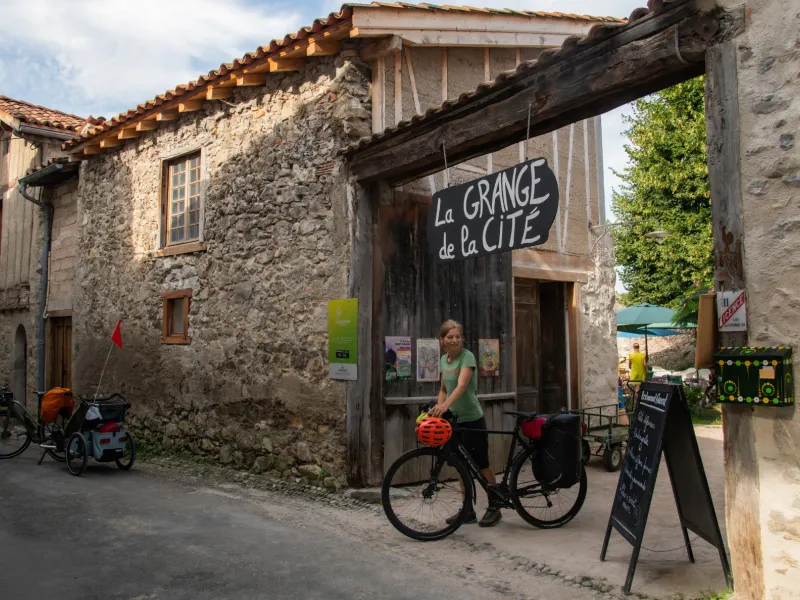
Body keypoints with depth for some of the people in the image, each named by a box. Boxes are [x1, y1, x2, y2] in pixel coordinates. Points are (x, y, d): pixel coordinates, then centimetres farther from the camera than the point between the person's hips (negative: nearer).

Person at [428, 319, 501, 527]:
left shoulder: (467, 356, -15)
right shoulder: (444, 360, 7)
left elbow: (461, 386, -30)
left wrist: (445, 405, -45)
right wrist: (437, 408, 0)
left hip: (472, 420, -7)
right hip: (455, 420, 7)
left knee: (481, 465, 2)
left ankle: (494, 508, 17)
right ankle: (468, 510, 21)